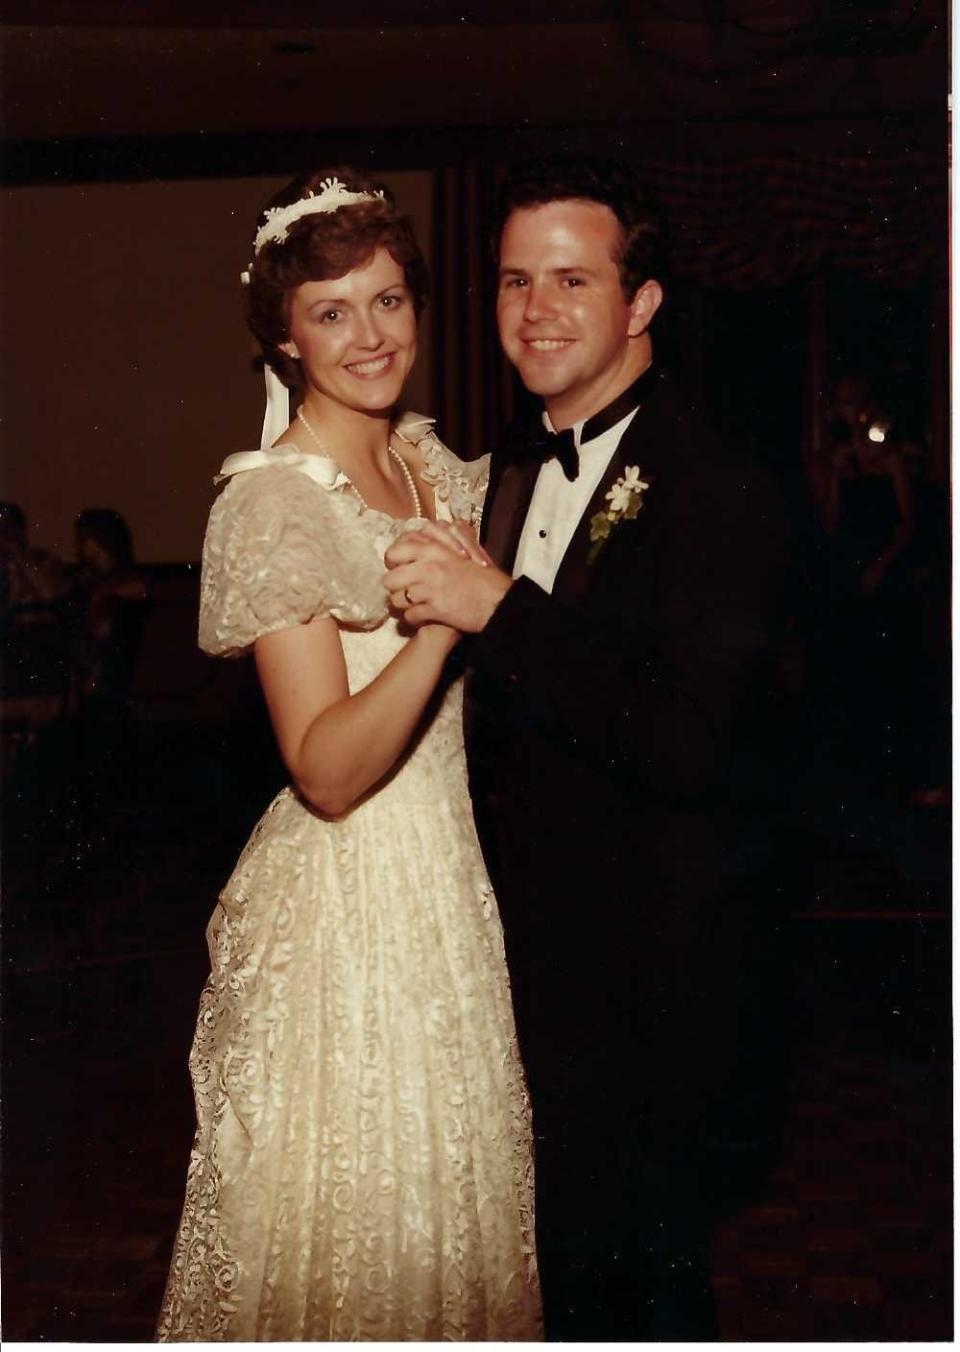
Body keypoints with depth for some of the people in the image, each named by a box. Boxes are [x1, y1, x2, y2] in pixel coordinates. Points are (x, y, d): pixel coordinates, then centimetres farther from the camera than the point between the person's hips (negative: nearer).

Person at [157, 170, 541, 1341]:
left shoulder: (428, 460, 5)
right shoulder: (273, 498, -17)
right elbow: (328, 772, -23)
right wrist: (440, 624, -35)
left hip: (450, 881, 7)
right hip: (344, 902, -7)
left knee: (448, 1196, 21)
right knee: (344, 1232, 9)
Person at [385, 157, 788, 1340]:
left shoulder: (715, 492, -17)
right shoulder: (517, 471, 9)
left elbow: (686, 745, -29)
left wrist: (497, 609, -29)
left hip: (635, 982, -8)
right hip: (522, 954, 8)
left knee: (637, 1275, 11)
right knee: (554, 1257, 23)